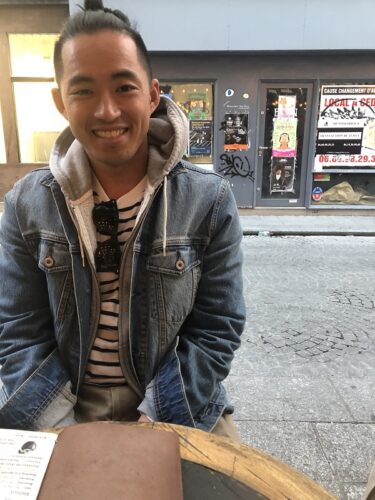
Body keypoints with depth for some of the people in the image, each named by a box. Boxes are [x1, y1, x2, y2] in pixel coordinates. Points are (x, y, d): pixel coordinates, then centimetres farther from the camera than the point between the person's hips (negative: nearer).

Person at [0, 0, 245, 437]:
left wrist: (154, 423, -16)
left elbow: (215, 331, -9)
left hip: (176, 407, 0)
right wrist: (59, 434, -13)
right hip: (61, 406, 1)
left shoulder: (210, 201, -11)